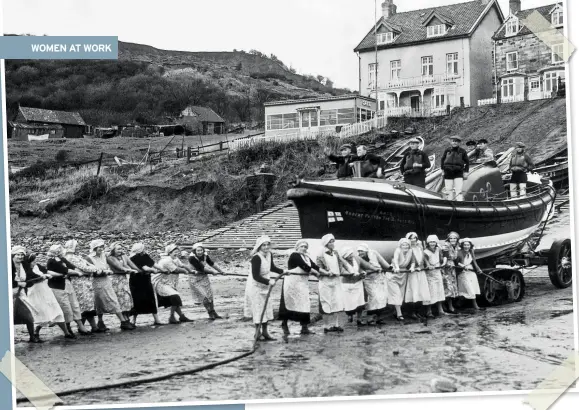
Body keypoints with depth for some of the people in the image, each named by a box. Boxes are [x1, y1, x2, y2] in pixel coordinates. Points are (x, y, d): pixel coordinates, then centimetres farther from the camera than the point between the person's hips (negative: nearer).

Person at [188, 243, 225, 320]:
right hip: (195, 279, -6)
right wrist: (213, 271, -21)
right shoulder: (192, 258, -25)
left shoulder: (205, 256, -7)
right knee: (204, 296, -10)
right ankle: (210, 314, 0)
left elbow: (212, 263, 6)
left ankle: (213, 313, 20)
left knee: (209, 295, 9)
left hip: (204, 277, 6)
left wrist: (220, 270, 11)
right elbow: (201, 268, -25)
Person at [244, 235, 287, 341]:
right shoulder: (256, 258, -25)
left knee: (267, 308, 13)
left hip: (264, 287, 8)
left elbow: (272, 267, 20)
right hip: (255, 286, -8)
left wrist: (282, 271, 10)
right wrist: (268, 281, -30)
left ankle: (265, 332, 24)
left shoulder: (269, 255, 0)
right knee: (258, 309, -1)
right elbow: (255, 276, -27)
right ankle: (257, 333, 13)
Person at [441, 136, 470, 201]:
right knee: (449, 191, 4)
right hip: (448, 174, 2)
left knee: (459, 191, -11)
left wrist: (466, 171, 5)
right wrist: (443, 169, 11)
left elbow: (466, 161, 11)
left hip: (458, 174, -2)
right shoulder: (447, 150, 5)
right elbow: (442, 160, 16)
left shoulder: (462, 151, 3)